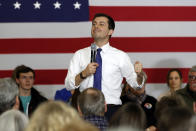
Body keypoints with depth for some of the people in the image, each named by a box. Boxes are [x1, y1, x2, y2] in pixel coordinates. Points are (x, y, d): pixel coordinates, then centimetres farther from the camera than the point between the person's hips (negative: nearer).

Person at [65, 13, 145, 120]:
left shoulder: (120, 56, 8)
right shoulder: (80, 55, 11)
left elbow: (135, 83, 10)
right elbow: (68, 85, 5)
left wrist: (138, 74, -10)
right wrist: (84, 74, -11)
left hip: (112, 110, -1)